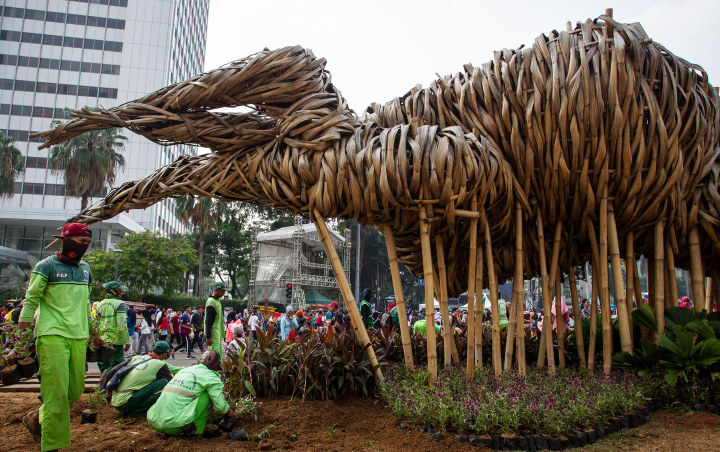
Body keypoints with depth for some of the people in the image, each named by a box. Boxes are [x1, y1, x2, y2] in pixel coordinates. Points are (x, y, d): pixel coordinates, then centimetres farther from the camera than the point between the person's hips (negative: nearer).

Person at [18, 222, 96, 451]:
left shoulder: (85, 268, 18)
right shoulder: (46, 266, -1)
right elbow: (32, 298, -2)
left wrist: (92, 331, 25)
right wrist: (22, 326, -9)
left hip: (78, 337, 6)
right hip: (53, 335, -6)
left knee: (76, 390, 7)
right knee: (56, 391, -7)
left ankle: (36, 419, 31)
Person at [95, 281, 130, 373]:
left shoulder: (99, 304, 13)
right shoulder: (119, 304, -7)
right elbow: (122, 325, -15)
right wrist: (127, 341, -11)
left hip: (102, 340, 7)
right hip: (115, 341, -7)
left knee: (103, 368, 14)